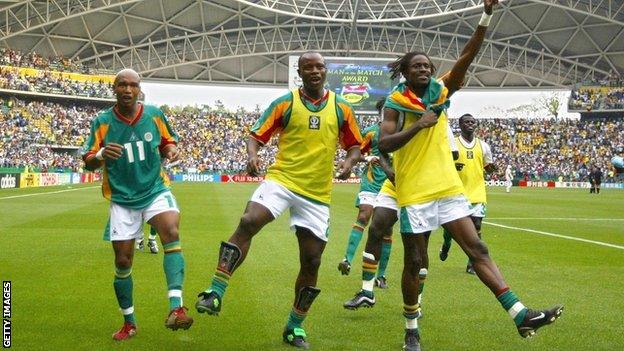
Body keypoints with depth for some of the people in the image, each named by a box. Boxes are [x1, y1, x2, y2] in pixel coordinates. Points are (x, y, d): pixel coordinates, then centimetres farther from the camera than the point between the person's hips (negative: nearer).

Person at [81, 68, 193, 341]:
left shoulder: (154, 115, -2)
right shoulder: (102, 121, -5)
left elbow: (167, 143, 12)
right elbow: (88, 163, -2)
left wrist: (171, 151, -12)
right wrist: (100, 154, -26)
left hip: (155, 191, 0)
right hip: (122, 199, 1)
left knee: (172, 233, -30)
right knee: (123, 262, 2)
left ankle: (176, 308, -37)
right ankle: (129, 323, 23)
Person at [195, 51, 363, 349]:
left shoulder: (341, 109, 7)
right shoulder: (285, 103, 2)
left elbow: (354, 145, 14)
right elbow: (256, 135, 3)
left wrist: (349, 162, -8)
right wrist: (252, 155, -19)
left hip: (317, 194, 2)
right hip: (281, 179, -2)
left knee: (311, 261, 3)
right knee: (247, 224, -28)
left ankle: (295, 327, 20)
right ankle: (215, 294, -23)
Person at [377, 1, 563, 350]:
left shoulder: (441, 92, 8)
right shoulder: (395, 102, -4)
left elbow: (467, 57, -2)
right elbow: (384, 144, -13)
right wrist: (418, 125, -20)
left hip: (449, 187, 4)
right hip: (415, 193, -4)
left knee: (478, 249, -1)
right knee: (415, 263, 3)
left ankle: (520, 315, -7)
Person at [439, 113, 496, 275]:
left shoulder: (483, 145, 10)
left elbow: (488, 167, 19)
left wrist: (492, 168, -4)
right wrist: (452, 167, -17)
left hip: (477, 193, 2)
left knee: (476, 226, -6)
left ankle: (472, 264, 2)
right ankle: (446, 244, 40)